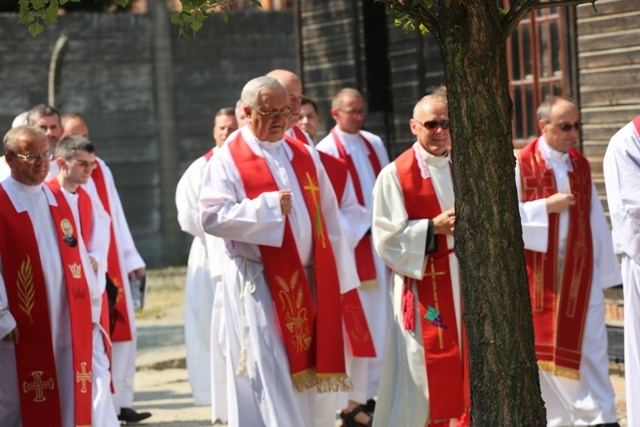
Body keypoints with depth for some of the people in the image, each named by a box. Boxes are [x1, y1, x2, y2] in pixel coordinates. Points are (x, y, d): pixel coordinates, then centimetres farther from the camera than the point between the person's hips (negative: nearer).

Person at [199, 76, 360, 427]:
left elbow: (328, 219, 12)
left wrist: (337, 277, 8)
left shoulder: (304, 156, 12)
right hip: (260, 285, -5)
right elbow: (212, 217, -14)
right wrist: (268, 206, -19)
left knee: (311, 369, 8)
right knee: (271, 380, -6)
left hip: (309, 280, 5)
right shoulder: (227, 160, -3)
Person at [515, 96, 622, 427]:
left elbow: (595, 221, 9)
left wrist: (604, 269, 7)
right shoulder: (522, 165, -5)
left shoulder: (581, 165, 8)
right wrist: (546, 206, -16)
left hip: (580, 269, 3)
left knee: (590, 345, 0)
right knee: (545, 345, 3)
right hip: (540, 271, -3)